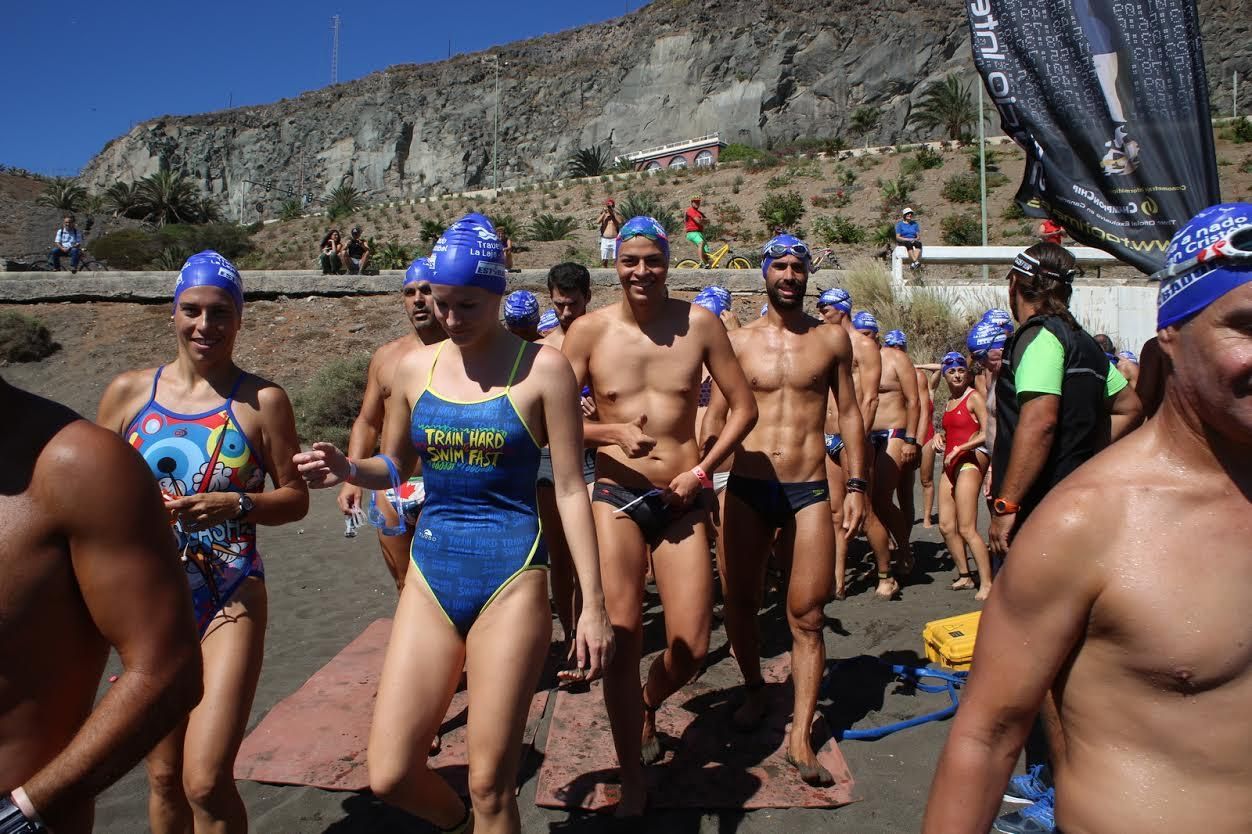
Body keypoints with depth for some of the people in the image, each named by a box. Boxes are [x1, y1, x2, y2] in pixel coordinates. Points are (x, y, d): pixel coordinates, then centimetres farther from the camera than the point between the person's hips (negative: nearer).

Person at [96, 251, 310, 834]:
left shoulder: (262, 400, -4)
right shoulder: (128, 392, 3)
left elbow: (295, 497, 1)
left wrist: (237, 505, -16)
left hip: (232, 602, -3)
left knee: (207, 782, -8)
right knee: (164, 776, 14)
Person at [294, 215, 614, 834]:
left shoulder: (542, 368, -6)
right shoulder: (415, 367, 6)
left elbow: (570, 489, -5)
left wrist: (593, 604, -7)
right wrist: (347, 469, -6)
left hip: (510, 579, -4)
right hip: (431, 578, 4)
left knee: (490, 784, 3)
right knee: (388, 776, 5)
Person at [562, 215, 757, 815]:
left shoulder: (699, 323, -2)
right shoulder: (589, 331, -3)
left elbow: (743, 406, 4)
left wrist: (702, 470, -6)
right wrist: (611, 432, -19)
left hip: (682, 501, 1)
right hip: (616, 496, -1)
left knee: (690, 649, 1)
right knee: (621, 641, -1)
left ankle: (647, 705, 38)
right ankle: (632, 782, 21)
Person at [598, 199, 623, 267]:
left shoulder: (616, 215, 6)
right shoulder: (603, 215, 9)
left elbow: (620, 222, -15)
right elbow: (597, 222, -10)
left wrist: (613, 212, -12)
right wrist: (604, 213, -10)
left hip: (614, 239, -1)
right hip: (605, 240, 1)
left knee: (616, 258, -4)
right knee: (604, 259, 3)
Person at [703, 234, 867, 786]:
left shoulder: (832, 339, 6)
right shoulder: (739, 341, 5)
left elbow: (848, 413, 10)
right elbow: (715, 417, 7)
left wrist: (857, 484, 4)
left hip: (809, 492, 0)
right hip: (746, 489, 1)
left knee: (807, 617, 0)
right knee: (738, 601, 9)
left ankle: (800, 736, 8)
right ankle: (754, 688, 35)